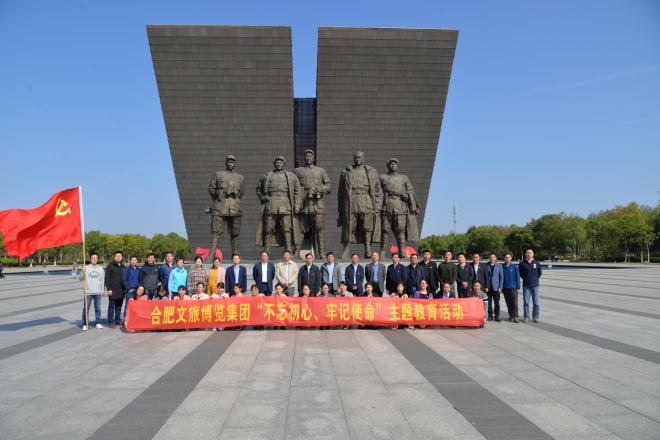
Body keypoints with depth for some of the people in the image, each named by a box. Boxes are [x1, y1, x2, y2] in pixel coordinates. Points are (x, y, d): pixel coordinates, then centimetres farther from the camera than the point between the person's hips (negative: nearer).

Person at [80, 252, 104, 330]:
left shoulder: (101, 269, 7)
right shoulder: (86, 268, 0)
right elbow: (81, 278, -4)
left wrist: (102, 289, 4)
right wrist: (83, 272, -20)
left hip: (98, 292, 2)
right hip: (88, 292, -2)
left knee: (98, 308, 7)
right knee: (86, 308, 0)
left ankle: (97, 322, 16)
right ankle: (85, 324, 9)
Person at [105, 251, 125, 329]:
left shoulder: (123, 267, 13)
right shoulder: (110, 266, -3)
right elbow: (107, 279, -6)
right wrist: (108, 289, -13)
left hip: (121, 291, 5)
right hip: (113, 290, -5)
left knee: (119, 307, 11)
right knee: (111, 307, 0)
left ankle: (118, 321, 18)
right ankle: (111, 322, 6)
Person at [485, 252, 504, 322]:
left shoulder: (499, 266, 4)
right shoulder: (486, 266, 4)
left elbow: (501, 277, 3)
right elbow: (485, 276, 3)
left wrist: (500, 287, -4)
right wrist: (486, 286, -4)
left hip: (496, 287, 0)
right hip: (488, 287, 1)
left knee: (497, 302, -1)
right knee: (489, 302, 3)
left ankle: (497, 316, 7)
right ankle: (490, 316, 13)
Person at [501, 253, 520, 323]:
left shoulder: (515, 267, 1)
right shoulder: (502, 267, 5)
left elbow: (517, 277, 2)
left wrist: (518, 287, -3)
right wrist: (501, 287, 5)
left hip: (513, 288, -2)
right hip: (505, 288, 2)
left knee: (515, 303, -7)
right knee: (508, 304, 7)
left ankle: (515, 317, -4)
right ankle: (511, 316, 15)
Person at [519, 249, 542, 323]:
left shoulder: (537, 263, 4)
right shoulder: (522, 263, 0)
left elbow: (539, 273, 17)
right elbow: (520, 273, 12)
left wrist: (537, 278, 7)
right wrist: (525, 278, 4)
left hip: (535, 285, 1)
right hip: (526, 286, -1)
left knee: (536, 302, 4)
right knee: (526, 302, 1)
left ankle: (535, 317, 14)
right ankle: (526, 317, 9)